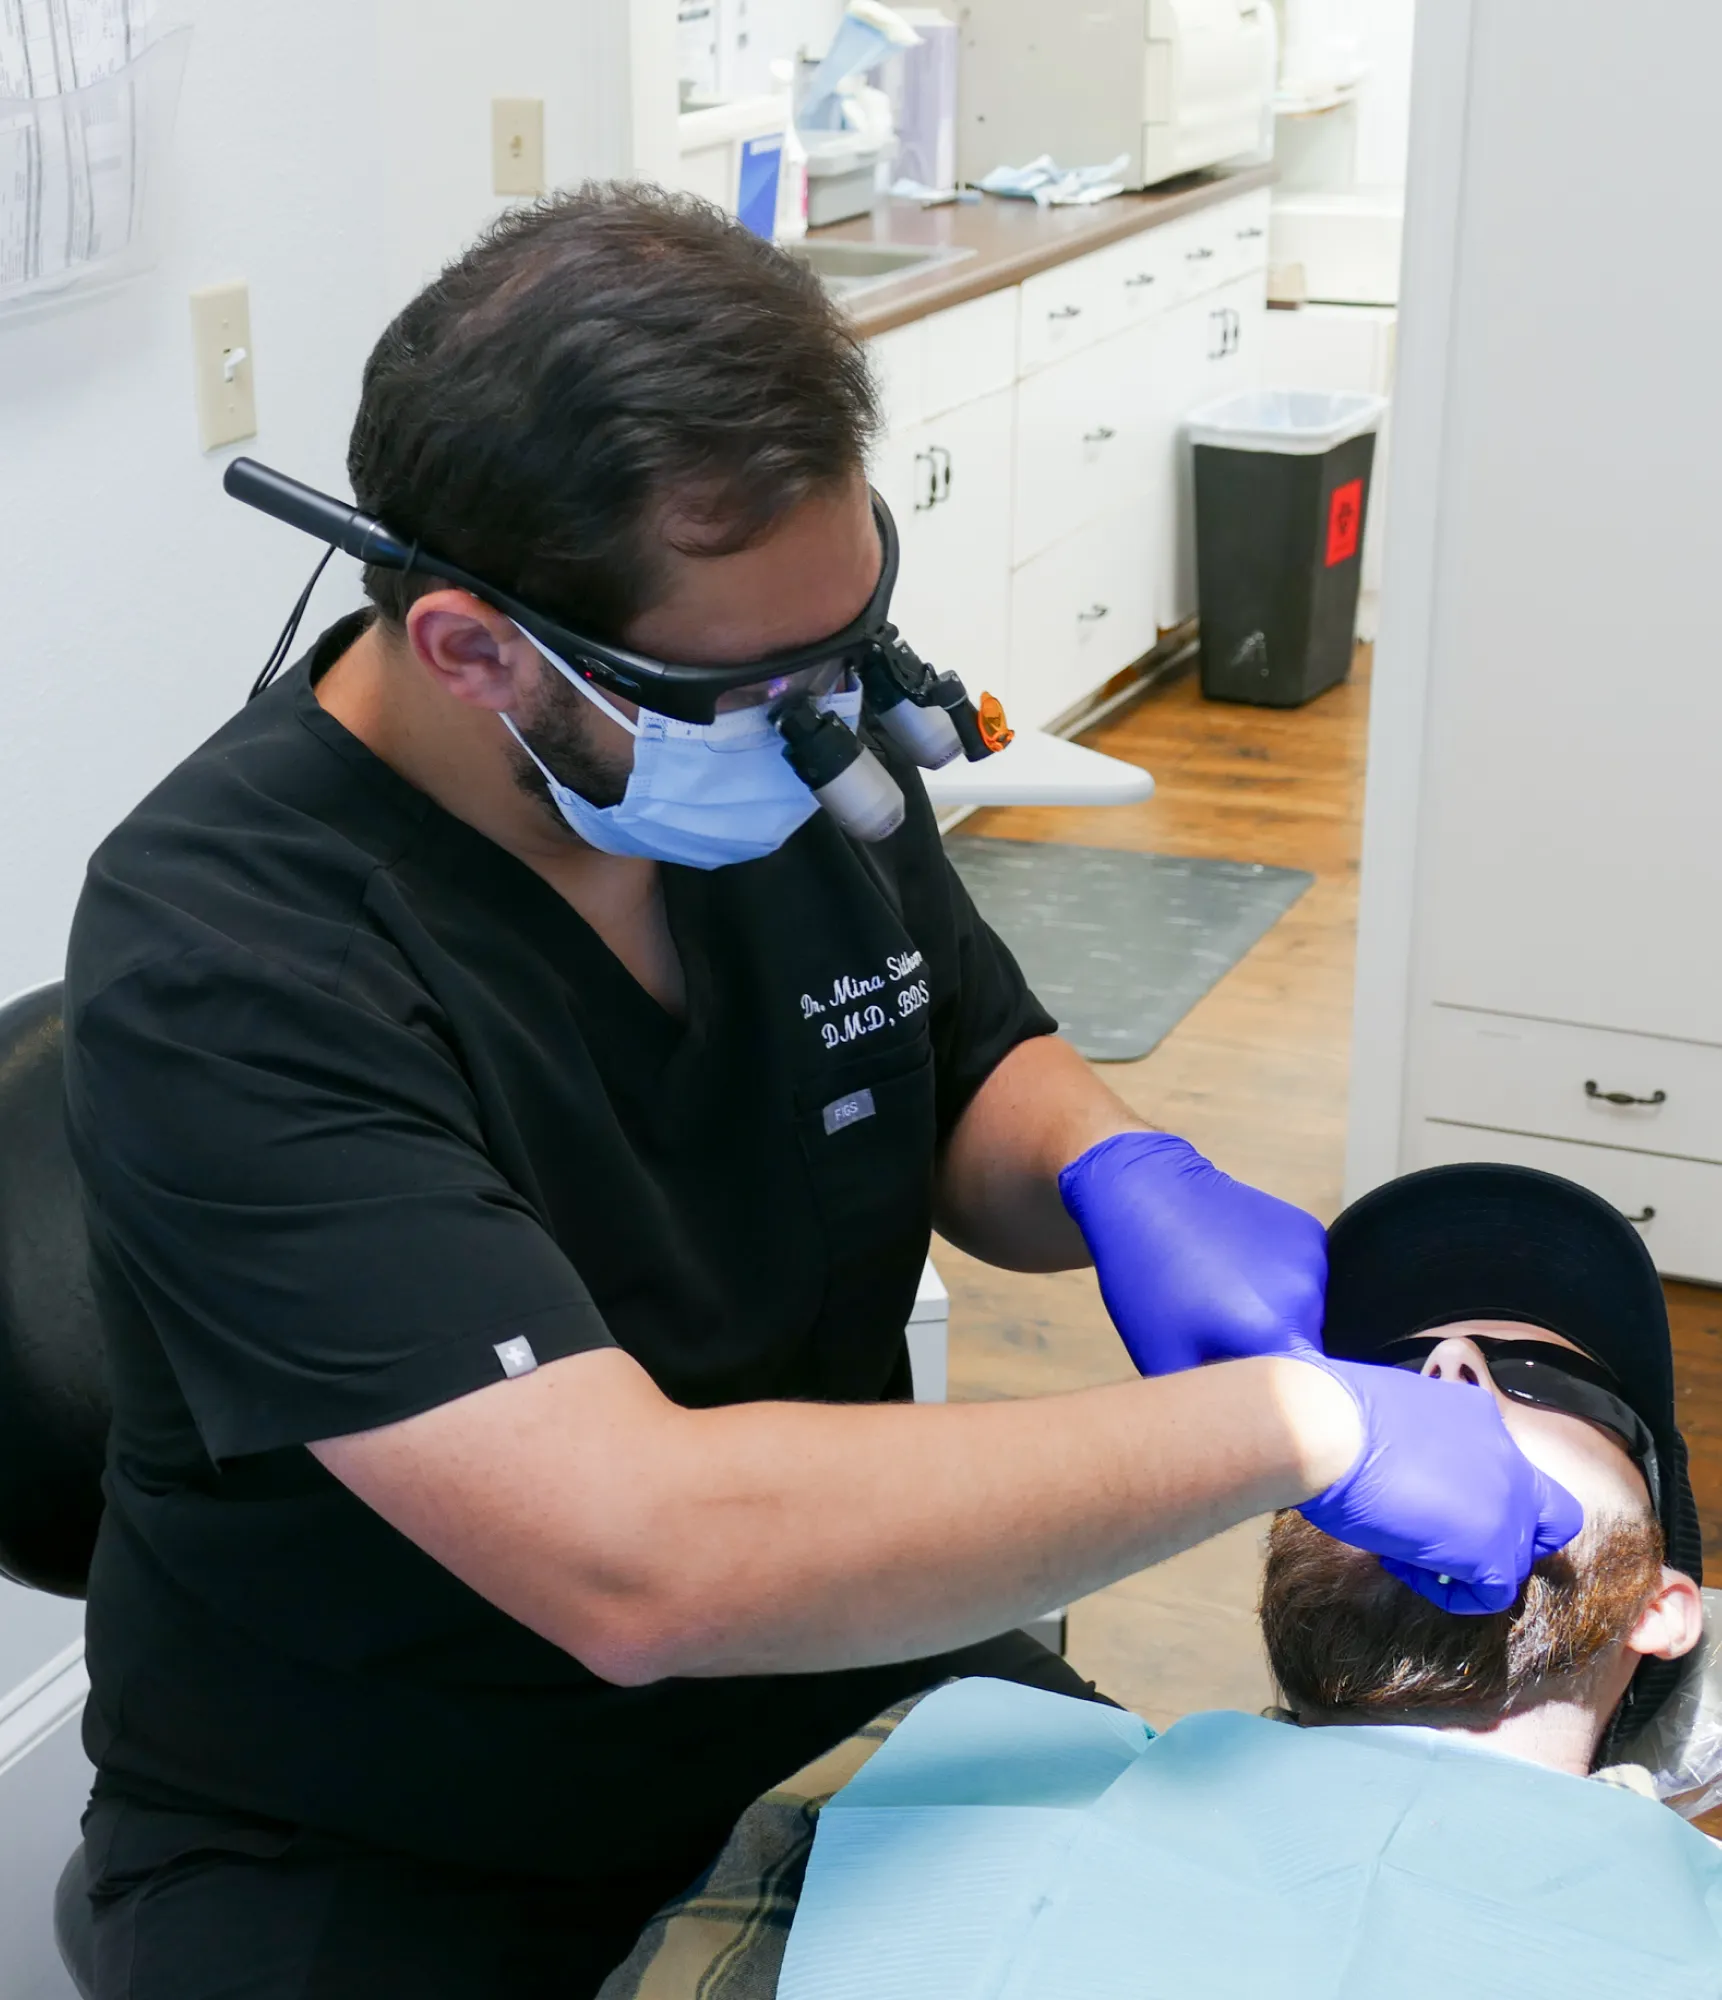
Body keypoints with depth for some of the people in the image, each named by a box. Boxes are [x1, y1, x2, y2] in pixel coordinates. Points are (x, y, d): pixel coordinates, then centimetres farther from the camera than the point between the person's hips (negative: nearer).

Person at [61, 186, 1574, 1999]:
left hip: (834, 1685, 4)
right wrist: (1288, 1422, -33)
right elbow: (637, 1557, -37)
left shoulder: (793, 729, -8)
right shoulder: (221, 964, -28)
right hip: (371, 1852, -3)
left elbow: (978, 1074, 10)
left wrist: (1121, 1179, -14)